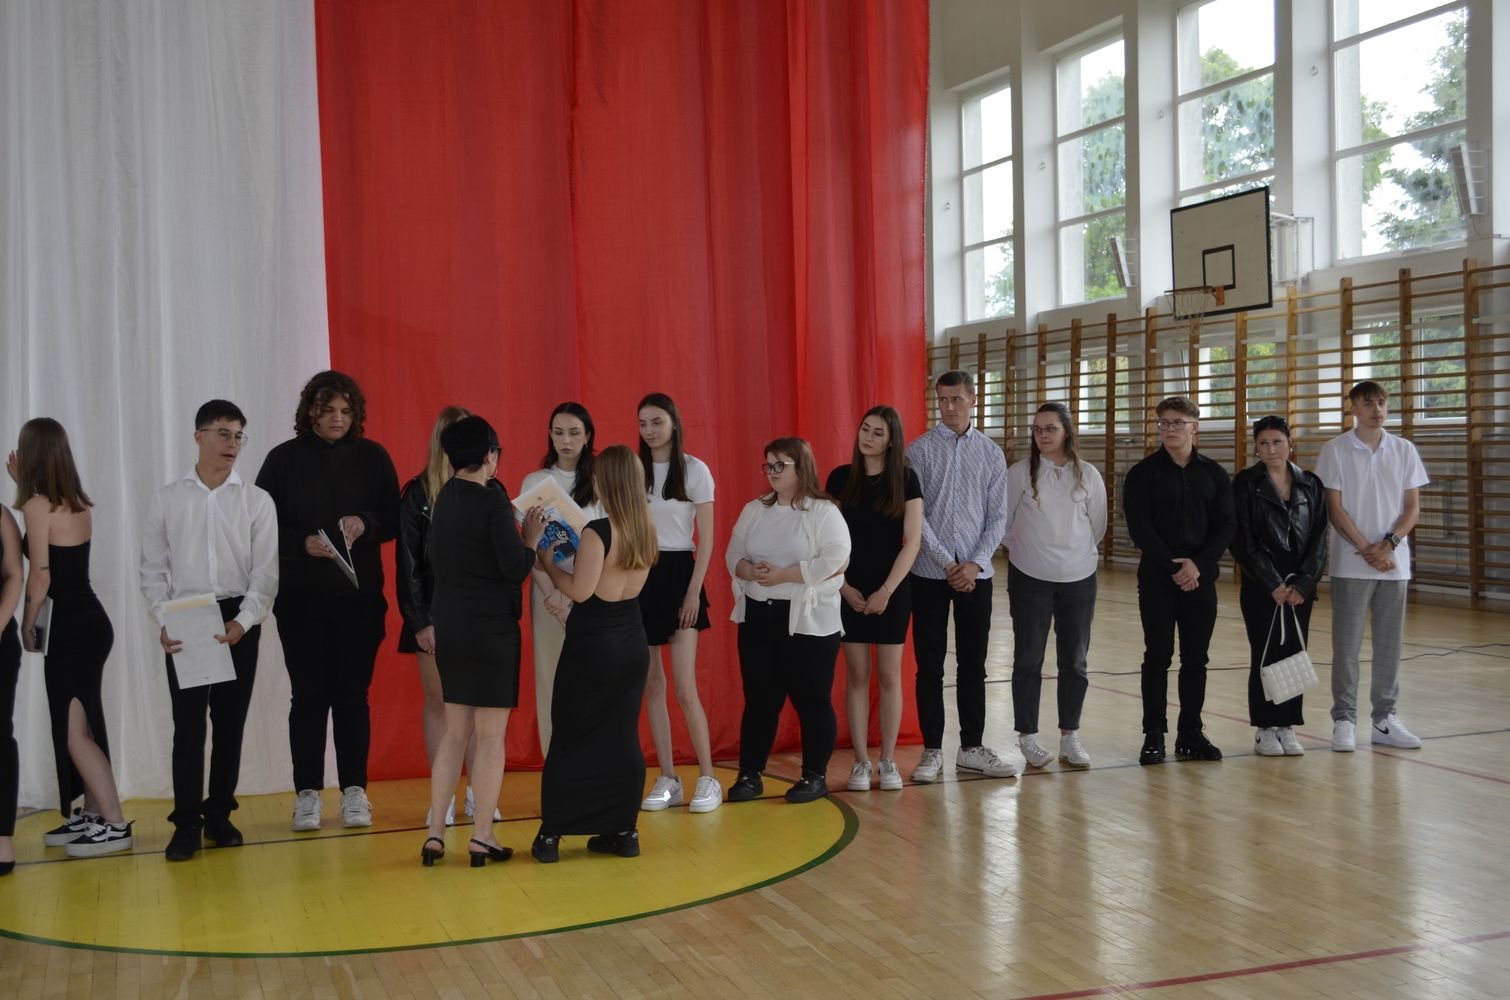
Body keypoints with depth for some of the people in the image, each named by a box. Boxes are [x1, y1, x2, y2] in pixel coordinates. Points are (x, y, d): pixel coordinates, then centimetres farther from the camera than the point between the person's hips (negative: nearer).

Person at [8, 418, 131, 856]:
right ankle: (92, 816, 23)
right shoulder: (76, 503, 10)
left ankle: (115, 825, -3)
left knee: (73, 732, -4)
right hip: (89, 622, 9)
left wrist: (27, 624, -1)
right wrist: (24, 486, 29)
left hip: (70, 628, -9)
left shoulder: (37, 505, -13)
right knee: (82, 727, 16)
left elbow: (41, 575, -15)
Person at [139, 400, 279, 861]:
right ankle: (186, 823, 1)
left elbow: (265, 570, -1)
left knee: (230, 719, 6)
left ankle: (219, 814, 17)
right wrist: (163, 622, -7)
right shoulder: (167, 499, 6)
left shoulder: (257, 501, 4)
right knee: (188, 721, -4)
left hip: (237, 620, 1)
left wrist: (244, 620, -15)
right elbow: (152, 568, 6)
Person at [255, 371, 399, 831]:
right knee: (308, 694, 1)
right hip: (301, 598, -1)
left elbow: (395, 518, 6)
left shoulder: (372, 457, 5)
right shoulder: (285, 459, 1)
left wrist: (366, 524, -14)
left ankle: (355, 790, 11)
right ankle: (307, 793, 8)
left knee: (353, 693, 3)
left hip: (359, 596, 1)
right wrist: (303, 543, -15)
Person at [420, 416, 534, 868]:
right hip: (491, 628, -7)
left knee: (454, 731, 15)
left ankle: (435, 833, 14)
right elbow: (515, 567, -19)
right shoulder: (492, 500, -15)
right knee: (491, 734, 2)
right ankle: (482, 838, 5)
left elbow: (435, 560, 11)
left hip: (449, 627, 7)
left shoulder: (444, 498, 7)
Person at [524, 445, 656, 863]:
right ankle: (622, 831, 16)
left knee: (570, 738, 4)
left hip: (592, 644, -6)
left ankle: (551, 835, 9)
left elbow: (579, 591, -19)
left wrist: (540, 552, -12)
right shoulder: (646, 528, 2)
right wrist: (574, 547, 16)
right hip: (629, 640, 6)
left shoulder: (599, 531, -19)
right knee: (622, 736, 12)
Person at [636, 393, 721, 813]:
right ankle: (667, 779, 13)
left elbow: (706, 538, -3)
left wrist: (693, 591, -11)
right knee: (652, 685, 5)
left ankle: (708, 779, 0)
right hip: (640, 575, 4)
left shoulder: (694, 470, -2)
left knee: (684, 687, -9)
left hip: (678, 574, -4)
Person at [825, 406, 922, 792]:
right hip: (850, 590, 1)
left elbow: (912, 541, -5)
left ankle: (887, 761, 13)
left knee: (889, 676, 3)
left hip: (893, 589, -1)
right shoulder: (841, 478, 2)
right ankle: (861, 762, 11)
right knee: (857, 676, 4)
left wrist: (886, 590, -11)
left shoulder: (906, 480, -3)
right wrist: (844, 587, -6)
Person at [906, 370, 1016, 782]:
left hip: (976, 573, 2)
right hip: (930, 573, -2)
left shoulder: (991, 453, 5)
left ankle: (972, 748, 18)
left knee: (973, 663, 9)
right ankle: (932, 751, 11)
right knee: (929, 665, 3)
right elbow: (916, 515, -6)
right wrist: (947, 564, -12)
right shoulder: (920, 451, -1)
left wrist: (975, 563, -9)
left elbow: (997, 516, 3)